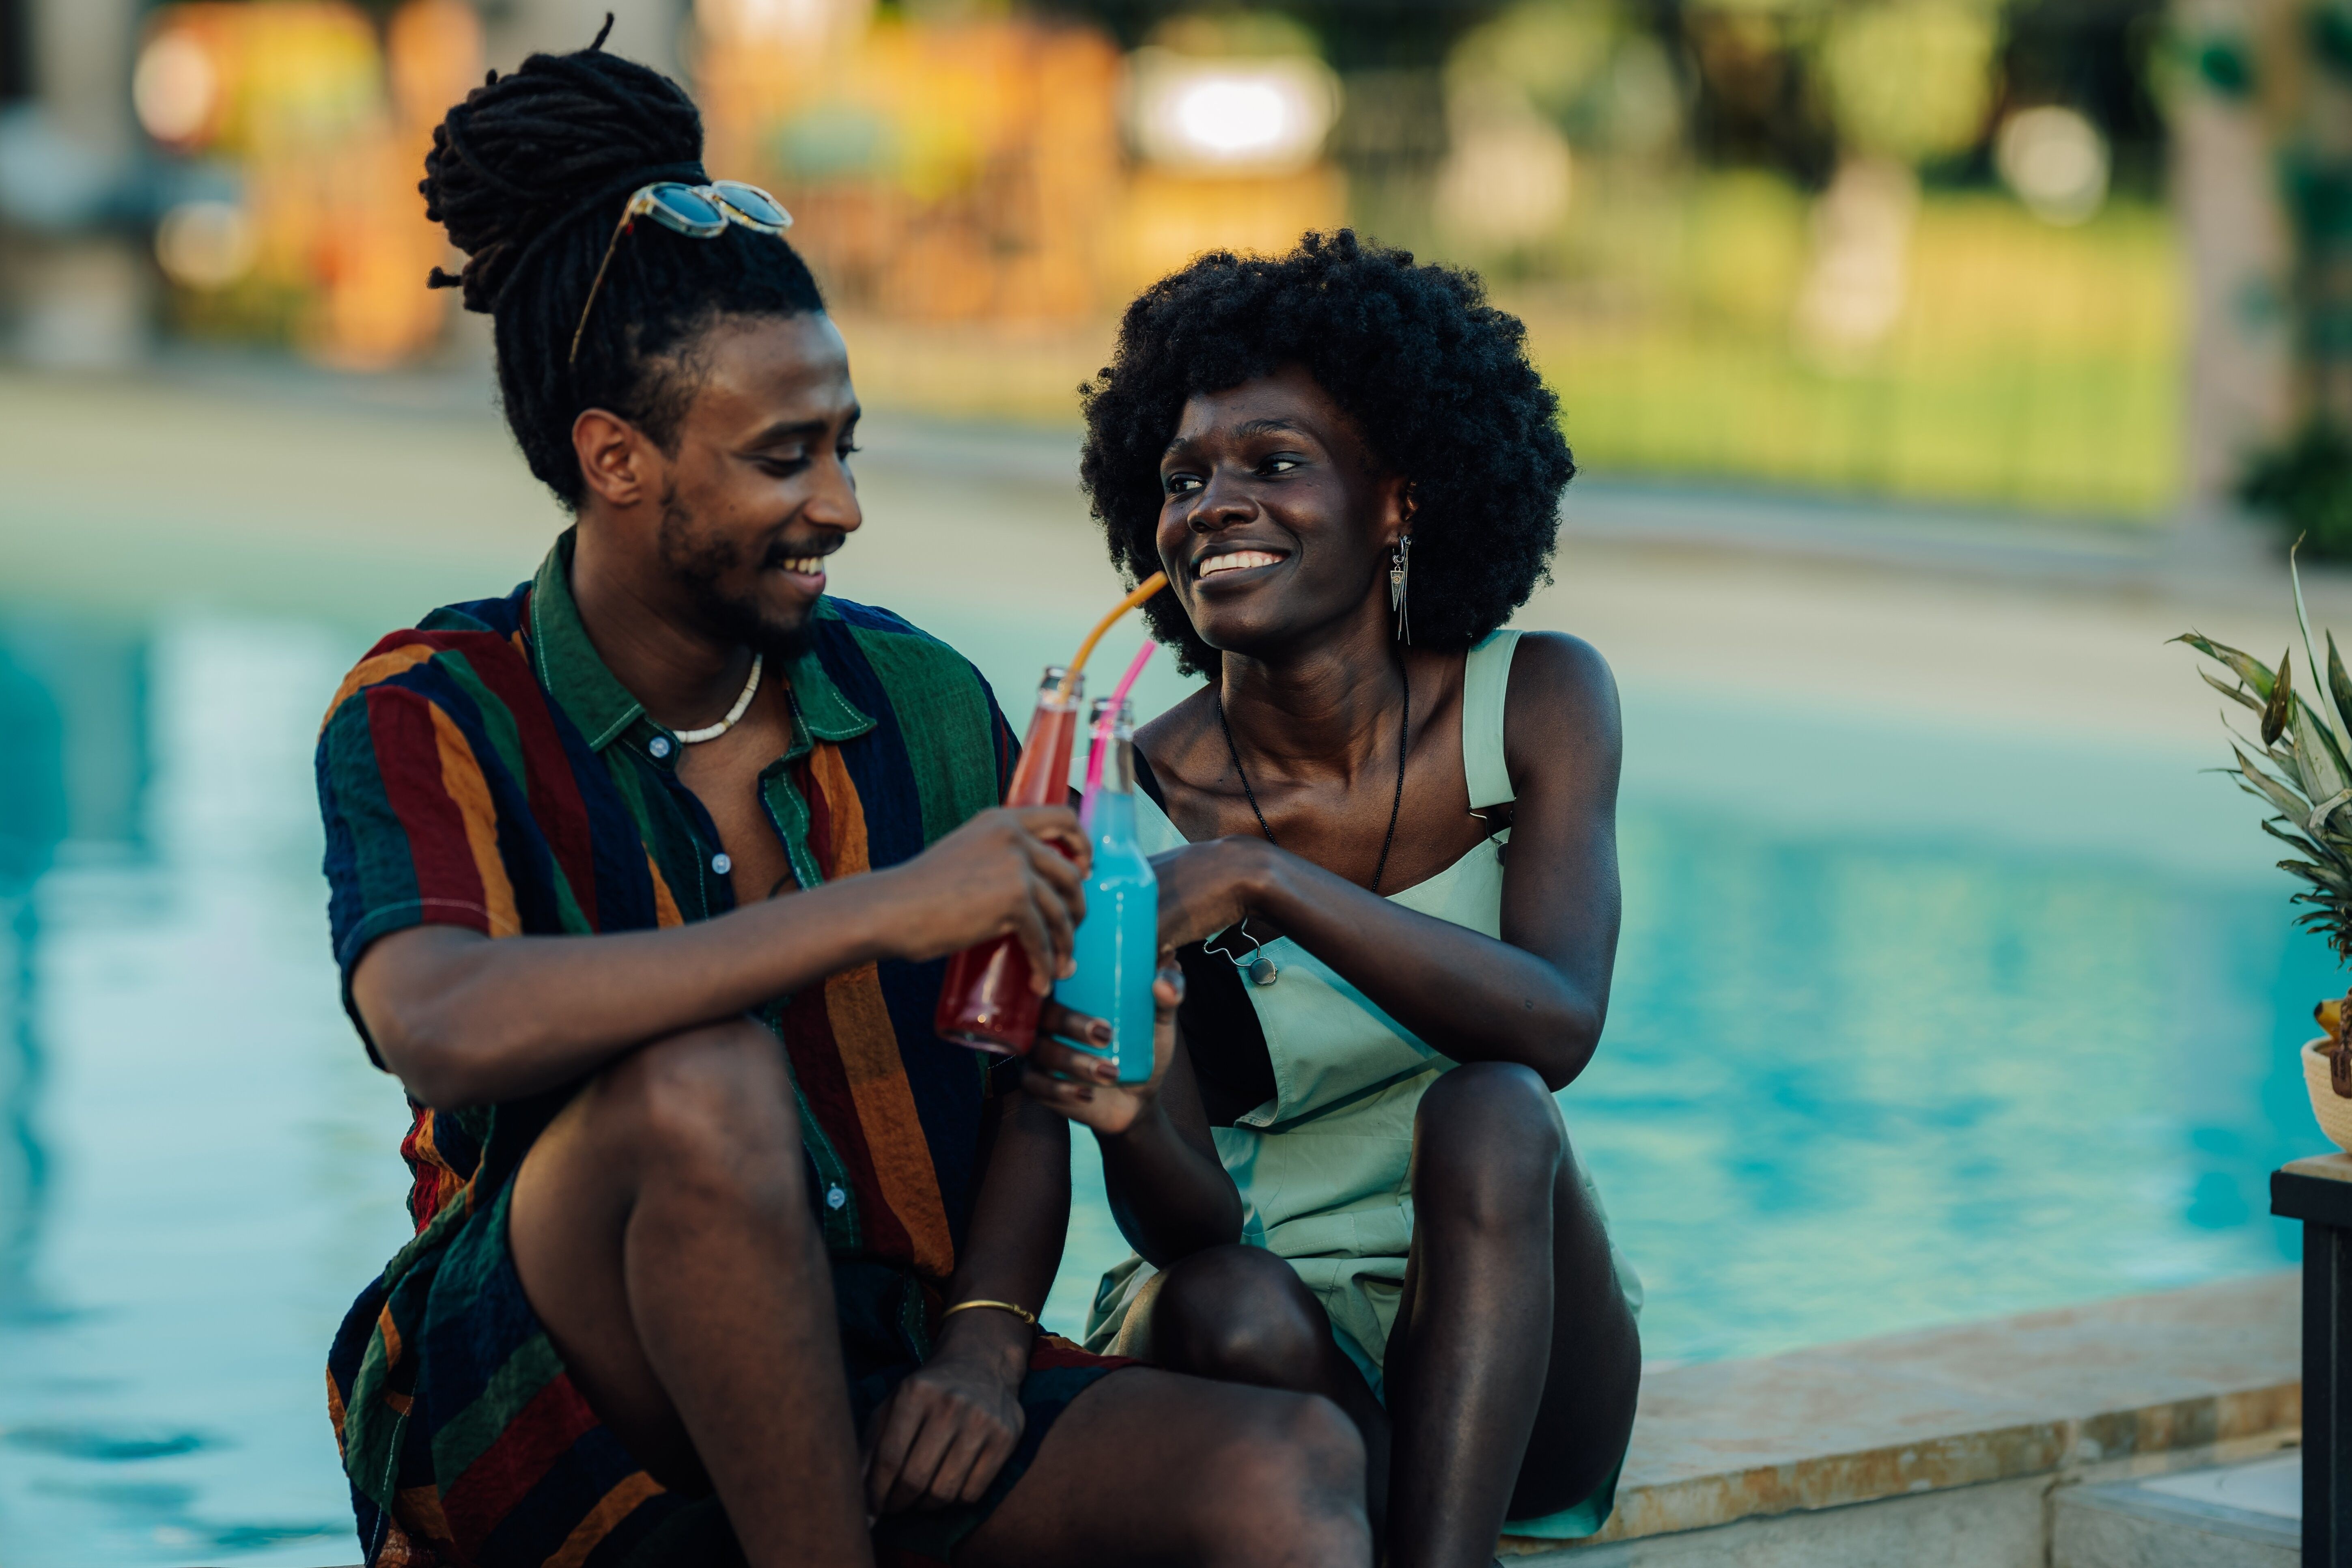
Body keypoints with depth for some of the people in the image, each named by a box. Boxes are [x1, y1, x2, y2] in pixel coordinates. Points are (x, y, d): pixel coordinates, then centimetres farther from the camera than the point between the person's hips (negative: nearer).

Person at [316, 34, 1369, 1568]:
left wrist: (988, 1343, -8)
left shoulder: (925, 702, 7)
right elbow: (445, 1025, -28)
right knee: (703, 1079, -35)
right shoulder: (431, 715, -6)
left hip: (869, 1407, 4)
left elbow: (1026, 1085, 12)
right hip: (540, 1415, -3)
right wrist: (878, 909, -29)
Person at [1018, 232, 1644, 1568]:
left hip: (1514, 1358, 1)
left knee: (1485, 1115, -29)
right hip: (1283, 1353, -1)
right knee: (1226, 1309, -33)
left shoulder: (1535, 703, -5)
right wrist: (1130, 1118, -37)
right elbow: (1190, 1227, -13)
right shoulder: (1135, 799, -9)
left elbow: (1558, 1024, -23)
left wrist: (1267, 880, -34)